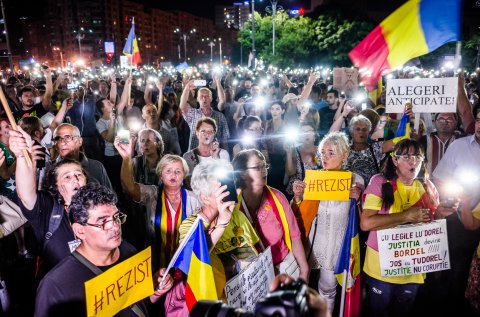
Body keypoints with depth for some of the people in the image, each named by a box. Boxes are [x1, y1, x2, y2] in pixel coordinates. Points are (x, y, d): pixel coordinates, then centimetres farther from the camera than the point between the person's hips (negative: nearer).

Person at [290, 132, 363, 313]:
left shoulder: (355, 180, -7)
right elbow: (300, 214, 1)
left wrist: (357, 199, -19)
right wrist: (297, 196, -18)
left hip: (339, 238, -1)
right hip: (317, 236, 1)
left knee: (328, 286, 11)